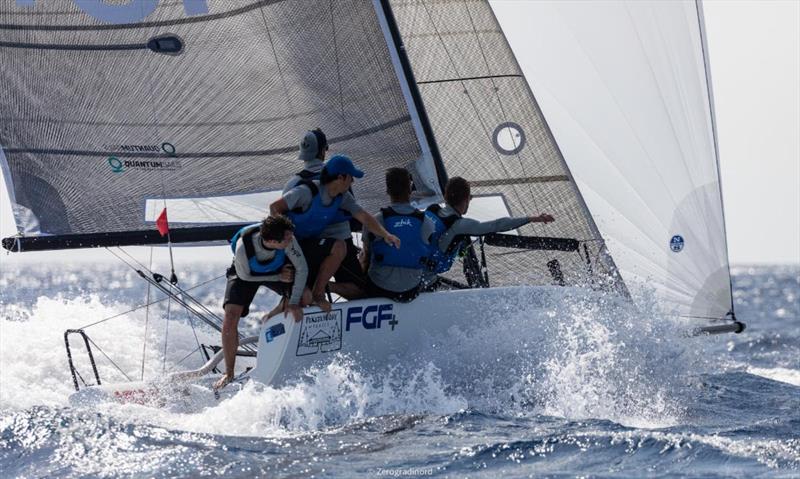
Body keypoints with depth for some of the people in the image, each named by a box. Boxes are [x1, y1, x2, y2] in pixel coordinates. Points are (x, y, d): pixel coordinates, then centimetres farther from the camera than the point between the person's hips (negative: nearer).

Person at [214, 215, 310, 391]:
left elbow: (302, 268, -23)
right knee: (230, 318, -19)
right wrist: (278, 277, -20)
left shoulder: (287, 239, -36)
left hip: (278, 268, 3)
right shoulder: (243, 247, -42)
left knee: (305, 297, -19)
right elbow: (245, 276, -22)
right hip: (246, 274, -3)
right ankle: (229, 373, -4)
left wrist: (294, 302, -27)